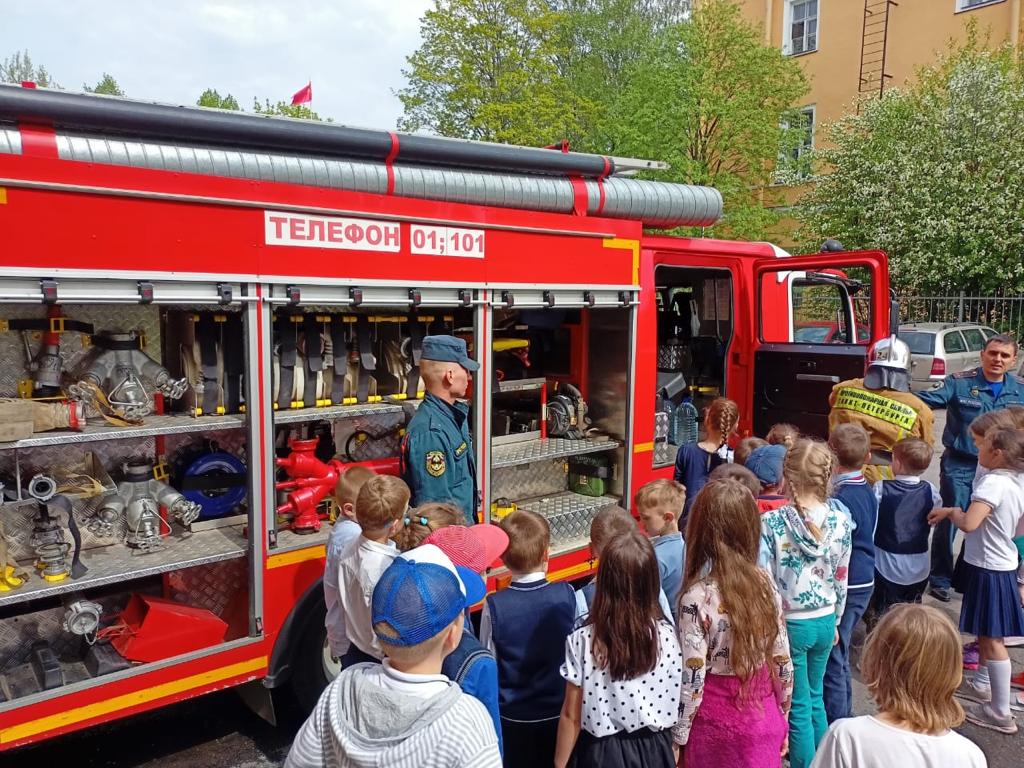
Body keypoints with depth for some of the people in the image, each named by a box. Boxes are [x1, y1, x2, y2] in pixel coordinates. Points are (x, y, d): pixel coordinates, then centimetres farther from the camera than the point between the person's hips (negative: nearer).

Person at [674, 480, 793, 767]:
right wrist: (782, 720, 15)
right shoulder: (766, 584, -8)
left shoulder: (698, 598, -23)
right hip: (765, 721, 4)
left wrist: (678, 738, -5)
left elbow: (691, 681, -18)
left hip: (718, 725, -4)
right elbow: (783, 664, 1)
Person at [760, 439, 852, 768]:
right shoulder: (841, 519, -8)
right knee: (815, 699, 23)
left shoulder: (771, 522, -20)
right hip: (824, 621, 4)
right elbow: (841, 578, 3)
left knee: (799, 708, 11)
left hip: (790, 624, -4)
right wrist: (834, 621, 16)